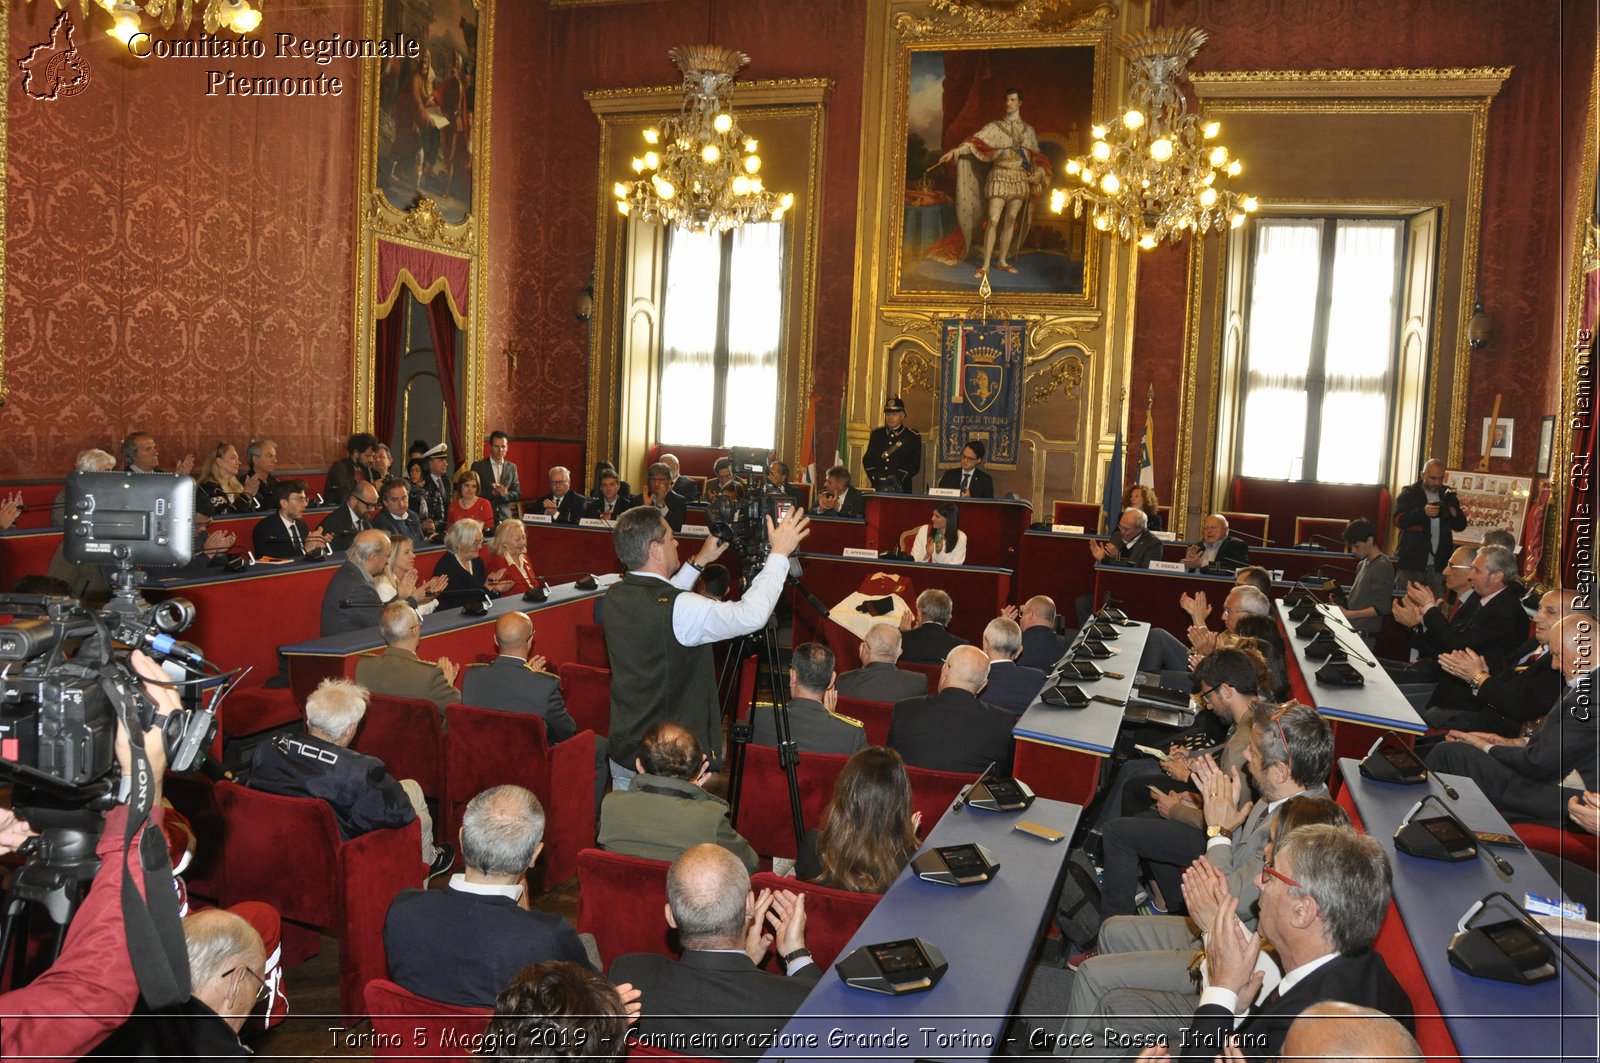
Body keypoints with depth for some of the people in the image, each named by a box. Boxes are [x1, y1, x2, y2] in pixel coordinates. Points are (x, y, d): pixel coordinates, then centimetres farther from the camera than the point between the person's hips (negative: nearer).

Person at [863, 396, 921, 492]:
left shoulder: (913, 437, 3)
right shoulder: (877, 434, 13)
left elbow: (915, 465, -3)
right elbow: (867, 459, 13)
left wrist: (896, 479, -15)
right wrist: (875, 476, -5)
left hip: (900, 489, -3)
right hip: (878, 488, 3)